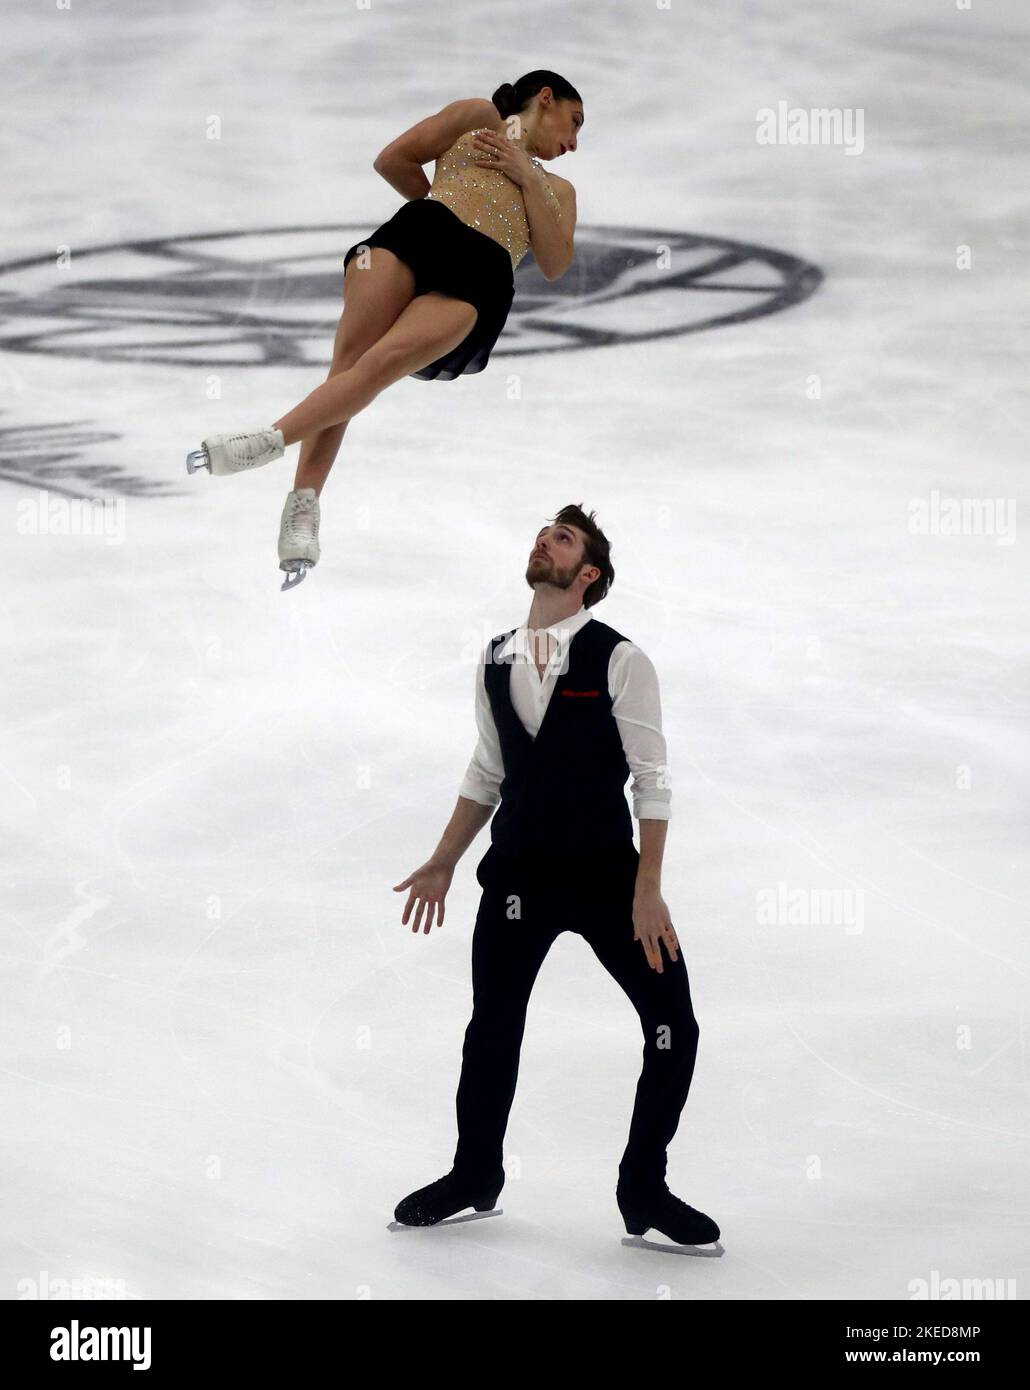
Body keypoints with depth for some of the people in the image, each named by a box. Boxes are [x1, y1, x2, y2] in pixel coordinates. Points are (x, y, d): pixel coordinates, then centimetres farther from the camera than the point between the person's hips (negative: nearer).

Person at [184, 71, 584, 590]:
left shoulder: (558, 190, 34)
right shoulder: (478, 117, 30)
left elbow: (555, 264, 14)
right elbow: (393, 160, 21)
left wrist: (526, 178, 11)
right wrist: (442, 206, 17)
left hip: (477, 281, 0)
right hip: (416, 235, 0)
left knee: (382, 363, -27)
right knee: (349, 358, -23)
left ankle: (268, 441, -37)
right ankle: (304, 500, -30)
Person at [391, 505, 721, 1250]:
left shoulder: (619, 660, -10)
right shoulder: (497, 660, 5)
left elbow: (652, 780, -12)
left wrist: (647, 890, -17)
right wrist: (443, 864, 15)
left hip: (607, 873, -3)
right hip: (518, 876, 3)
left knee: (673, 1027, -7)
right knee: (492, 1030, 11)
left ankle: (644, 1189, 10)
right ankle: (475, 1175, 33)